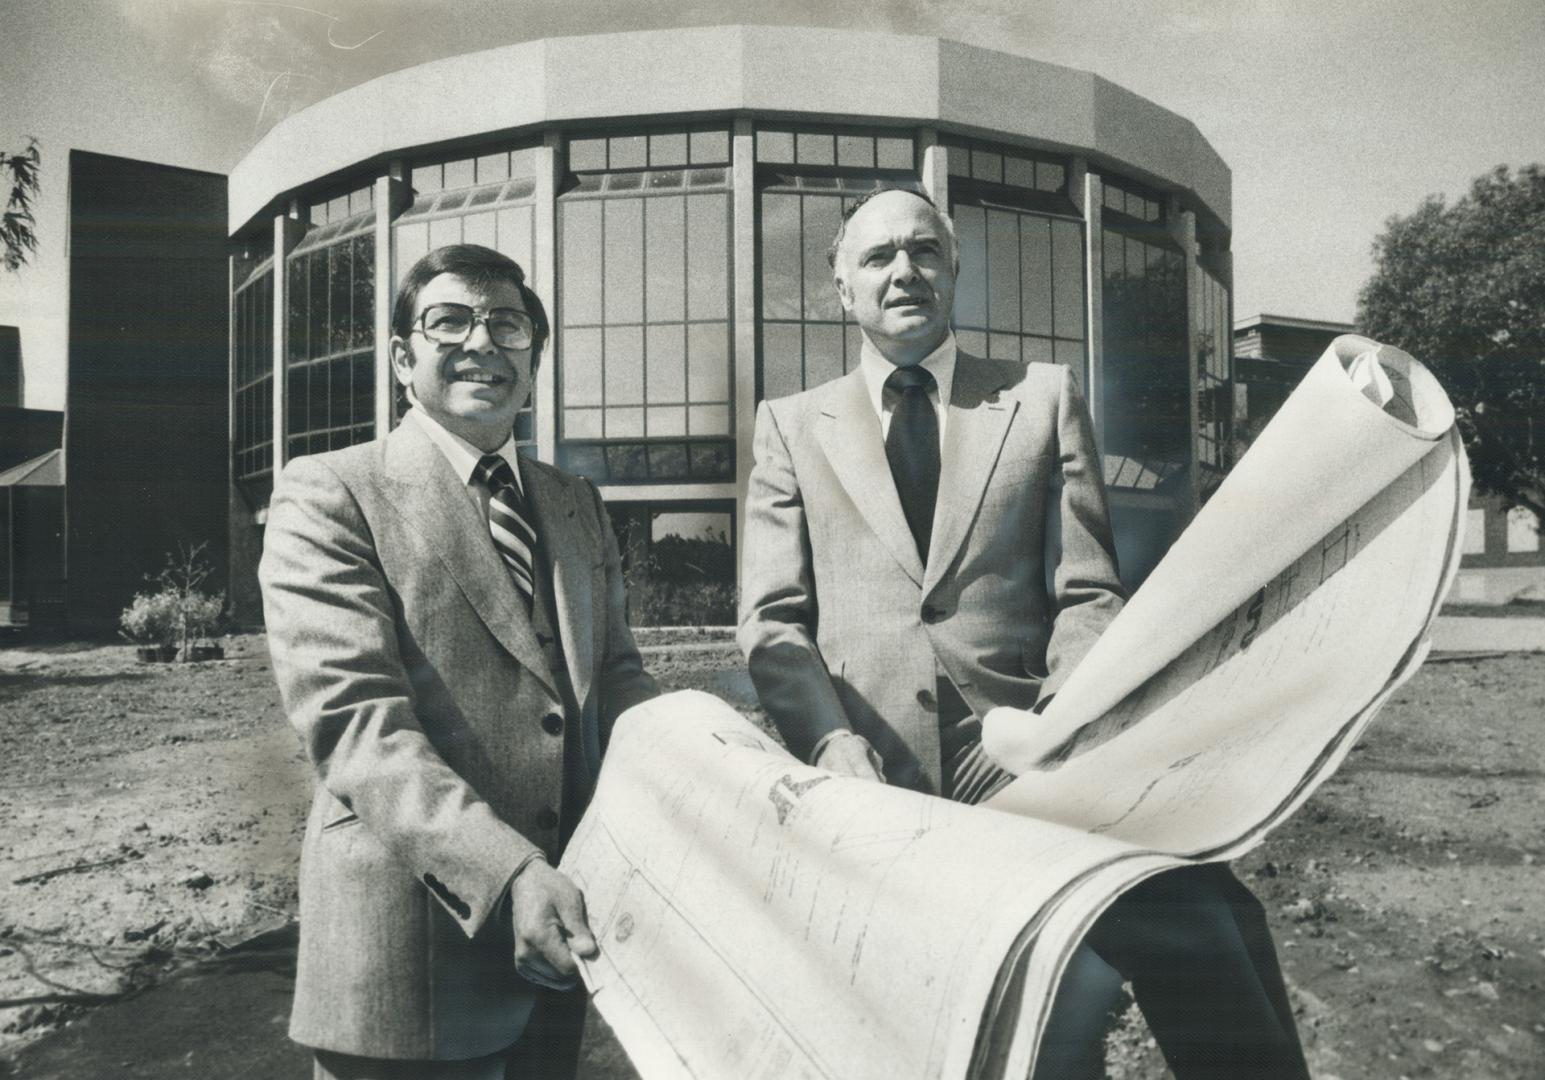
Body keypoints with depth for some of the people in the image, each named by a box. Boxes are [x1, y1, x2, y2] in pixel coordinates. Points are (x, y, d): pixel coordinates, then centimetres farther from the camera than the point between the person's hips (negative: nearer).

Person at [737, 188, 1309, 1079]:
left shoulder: (1044, 397, 14)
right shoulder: (791, 425, 15)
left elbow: (1088, 594, 8)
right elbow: (772, 616, 7)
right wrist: (830, 735, -13)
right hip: (869, 772, 0)